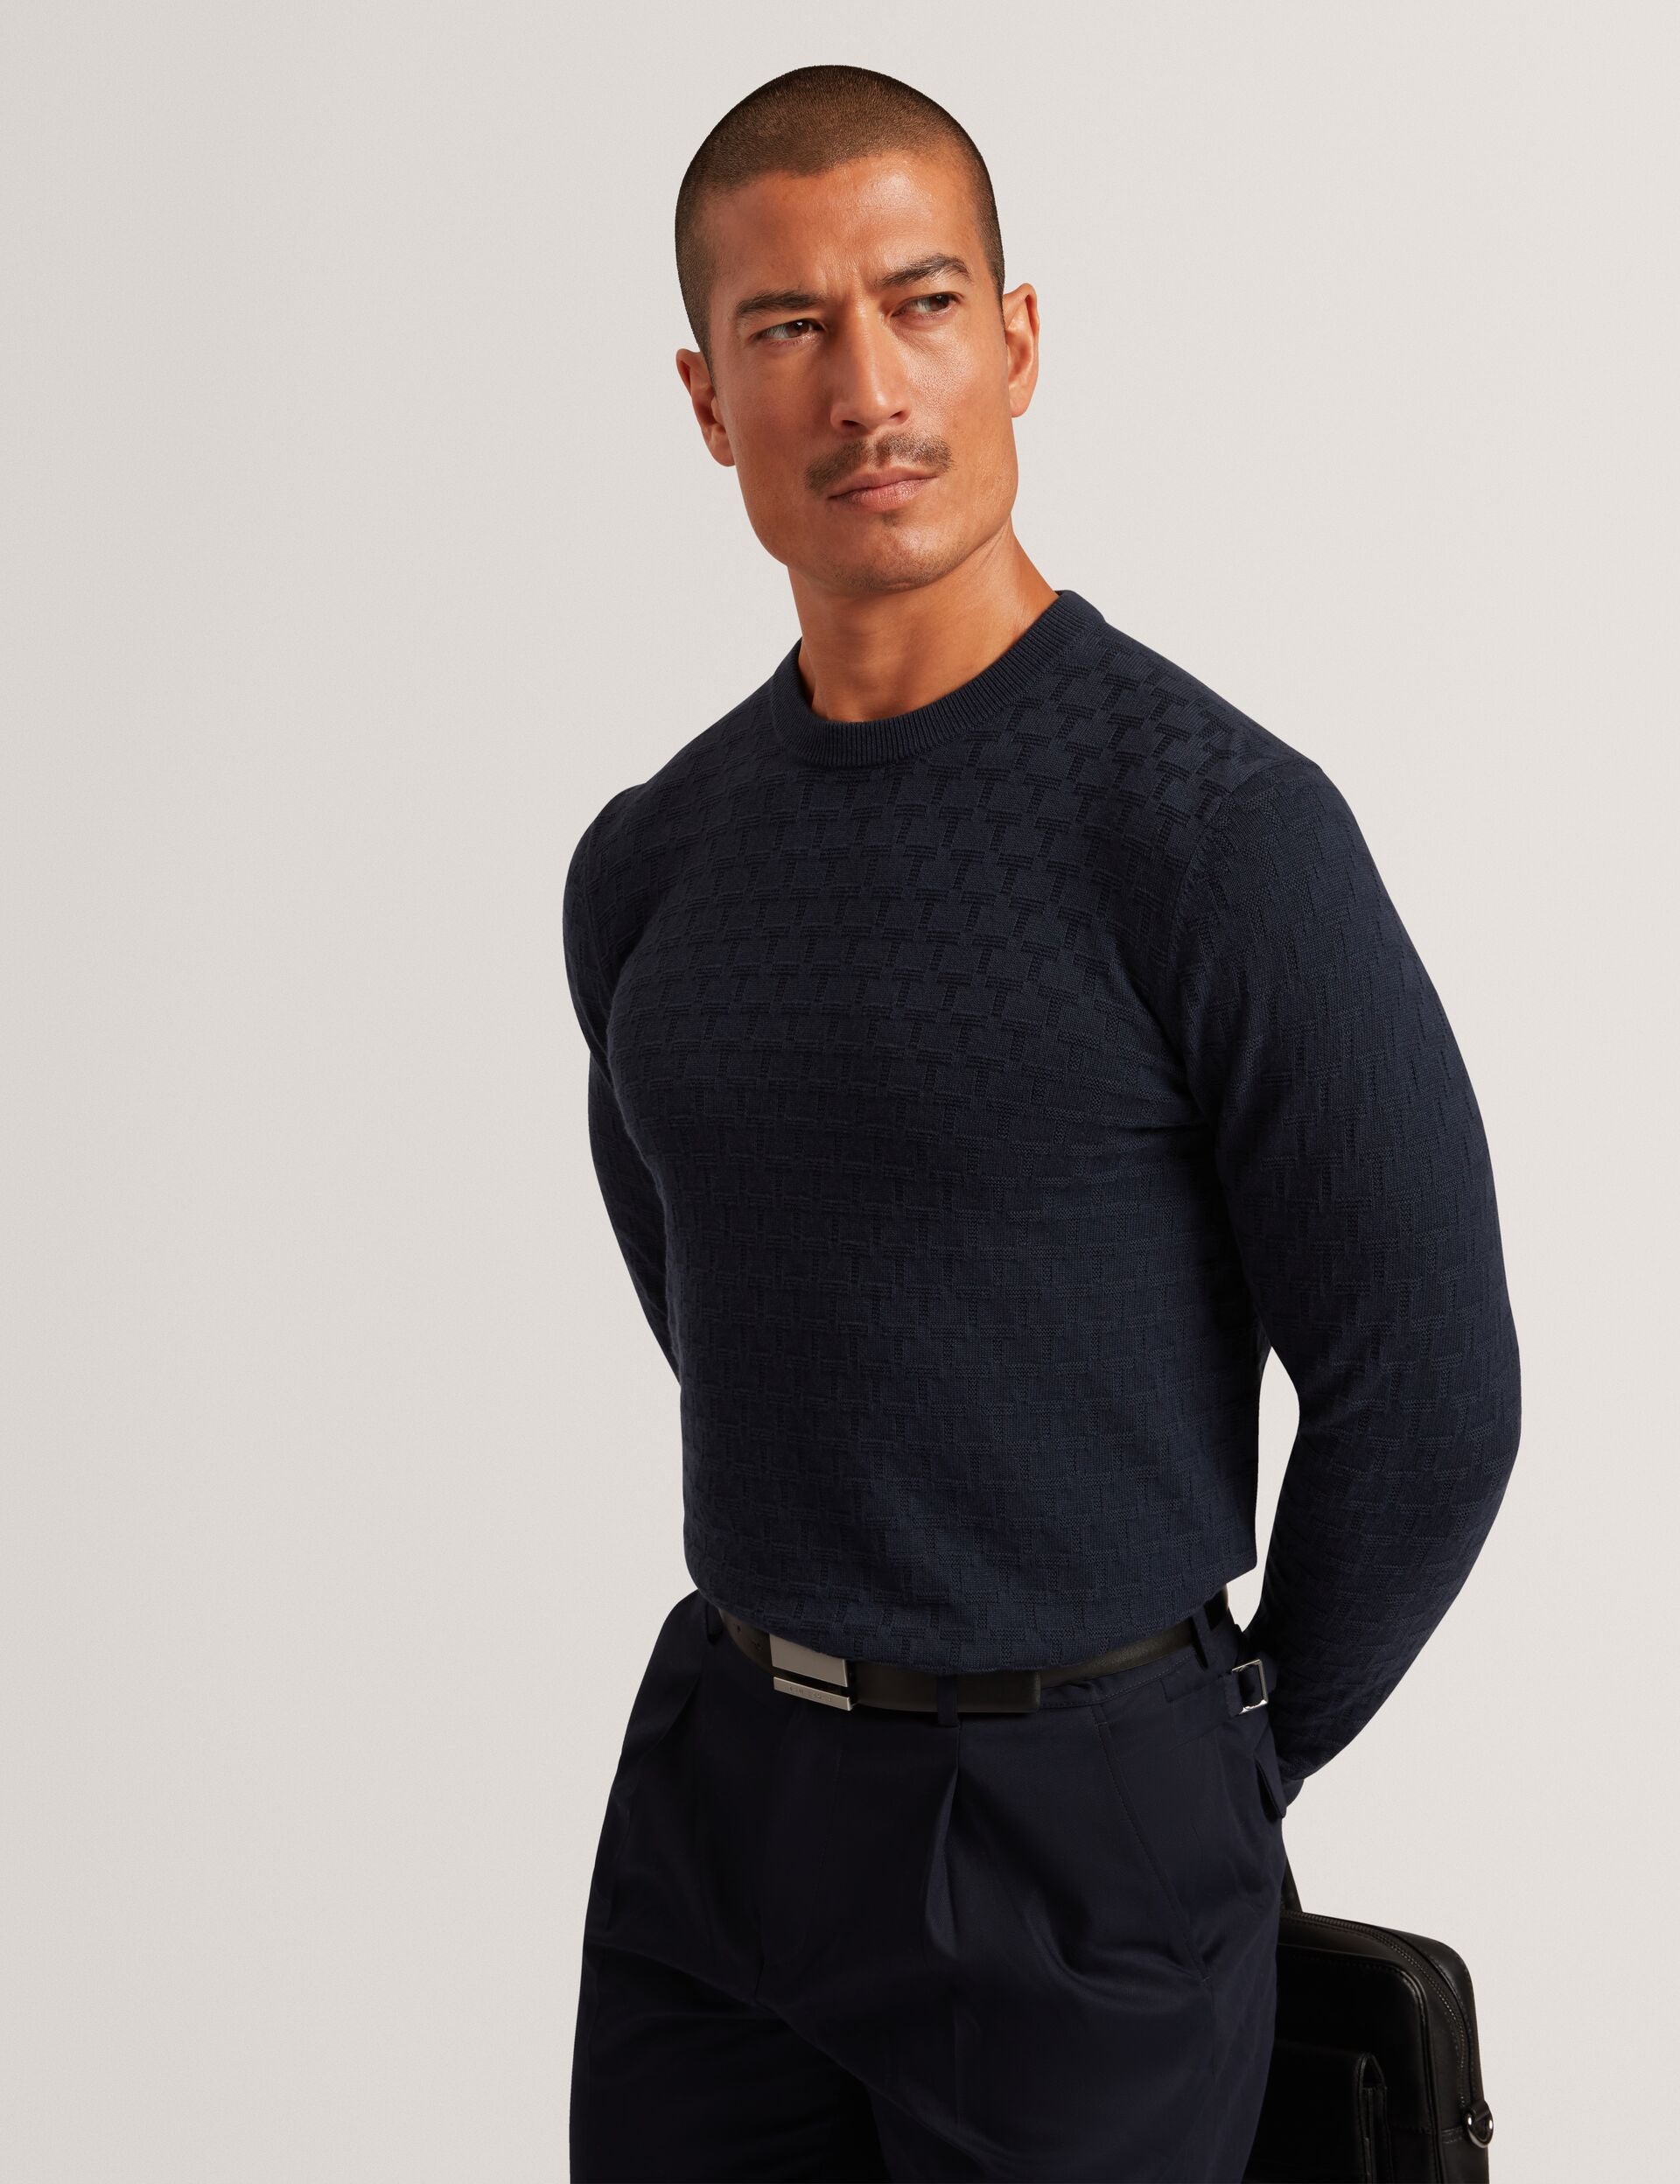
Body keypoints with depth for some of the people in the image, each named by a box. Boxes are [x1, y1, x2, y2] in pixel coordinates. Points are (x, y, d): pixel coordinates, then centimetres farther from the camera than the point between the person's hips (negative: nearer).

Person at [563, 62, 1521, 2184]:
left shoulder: (1218, 821, -15)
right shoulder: (645, 867, 4)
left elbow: (1428, 1386, -12)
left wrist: (1235, 1763, -1)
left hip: (1087, 1827, -5)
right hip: (714, 1787, 5)